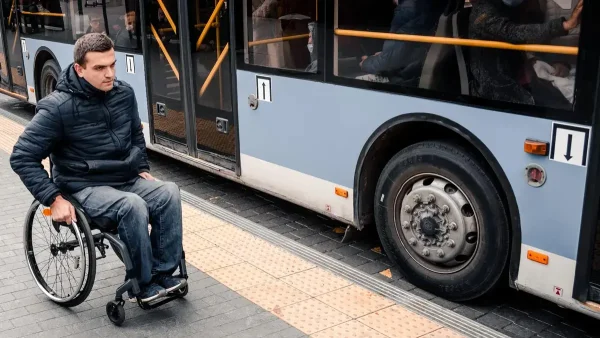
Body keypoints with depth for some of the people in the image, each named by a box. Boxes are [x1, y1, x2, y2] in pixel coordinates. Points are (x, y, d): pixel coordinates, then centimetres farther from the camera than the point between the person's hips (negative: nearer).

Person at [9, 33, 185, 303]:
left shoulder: (124, 93, 1)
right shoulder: (58, 108, -15)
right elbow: (22, 157, -12)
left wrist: (142, 168, 11)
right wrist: (54, 199, -17)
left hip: (128, 180, 6)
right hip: (86, 188, -5)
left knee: (169, 193, -23)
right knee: (132, 206, -34)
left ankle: (163, 273, -14)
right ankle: (144, 284, -16)